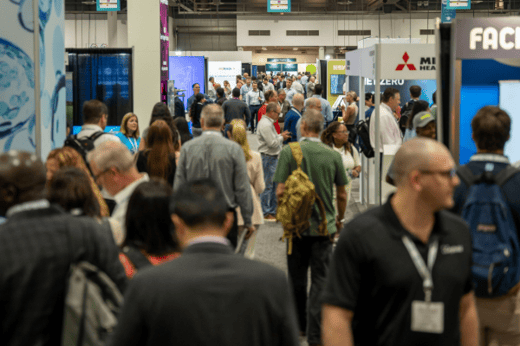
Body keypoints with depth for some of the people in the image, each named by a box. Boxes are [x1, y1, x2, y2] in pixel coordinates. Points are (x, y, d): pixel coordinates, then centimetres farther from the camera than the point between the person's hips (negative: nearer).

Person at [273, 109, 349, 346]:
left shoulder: (289, 152, -8)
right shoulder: (333, 156, -4)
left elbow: (280, 191, -9)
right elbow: (342, 196, 3)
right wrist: (339, 219, 20)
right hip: (324, 226, 0)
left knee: (297, 278, 15)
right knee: (321, 279, 3)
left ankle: (299, 325, 29)